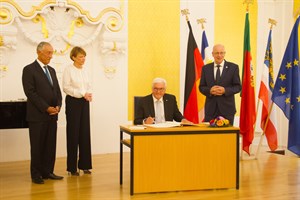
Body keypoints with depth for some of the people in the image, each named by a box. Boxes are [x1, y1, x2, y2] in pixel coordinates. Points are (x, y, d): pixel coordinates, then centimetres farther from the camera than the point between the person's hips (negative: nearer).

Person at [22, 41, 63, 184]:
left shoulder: (51, 70, 16)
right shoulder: (29, 70, -6)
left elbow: (57, 90, 16)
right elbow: (30, 92, -14)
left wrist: (58, 106, -2)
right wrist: (46, 108, -16)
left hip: (52, 115, 6)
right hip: (37, 115, -6)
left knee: (51, 145, 8)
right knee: (37, 146, 3)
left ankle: (47, 172, 18)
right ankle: (36, 174, 13)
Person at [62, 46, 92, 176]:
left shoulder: (84, 70, 11)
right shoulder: (68, 70, -6)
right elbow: (66, 87, -12)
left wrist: (89, 94, -7)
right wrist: (82, 94, -18)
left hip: (84, 102, 5)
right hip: (73, 102, -5)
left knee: (85, 133, 5)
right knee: (73, 133, 0)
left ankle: (84, 164, 15)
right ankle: (72, 167, 9)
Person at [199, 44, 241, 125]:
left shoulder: (233, 67, 3)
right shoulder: (205, 68, 9)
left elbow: (238, 87, 1)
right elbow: (201, 87, 9)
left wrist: (225, 90, -16)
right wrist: (210, 90, -12)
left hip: (227, 107, -1)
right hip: (210, 108, 1)